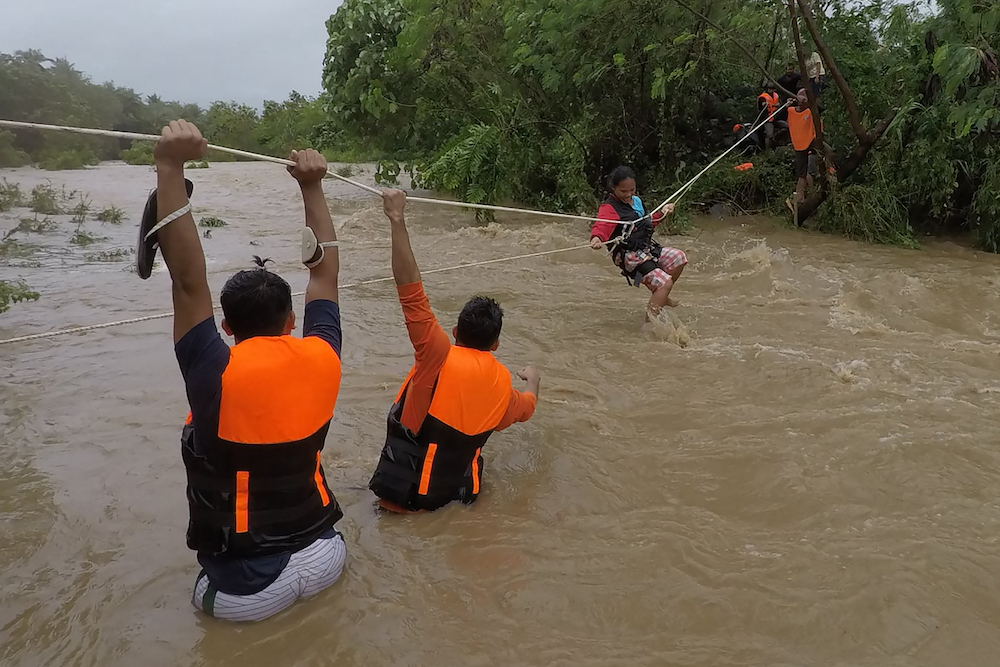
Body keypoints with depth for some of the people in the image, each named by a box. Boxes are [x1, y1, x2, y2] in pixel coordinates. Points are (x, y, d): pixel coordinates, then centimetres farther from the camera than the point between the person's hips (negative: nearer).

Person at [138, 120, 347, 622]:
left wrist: (170, 167, -25)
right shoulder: (321, 362, -13)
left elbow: (188, 282, -22)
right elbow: (325, 271, 0)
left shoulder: (218, 376, -23)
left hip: (245, 593, -3)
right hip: (323, 559, 3)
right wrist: (312, 188, 2)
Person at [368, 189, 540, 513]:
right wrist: (532, 380, 45)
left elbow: (411, 292, -26)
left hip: (403, 493, -5)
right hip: (458, 495, 5)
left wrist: (397, 221, -24)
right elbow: (526, 407, 23)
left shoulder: (441, 356, -18)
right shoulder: (503, 383, -1)